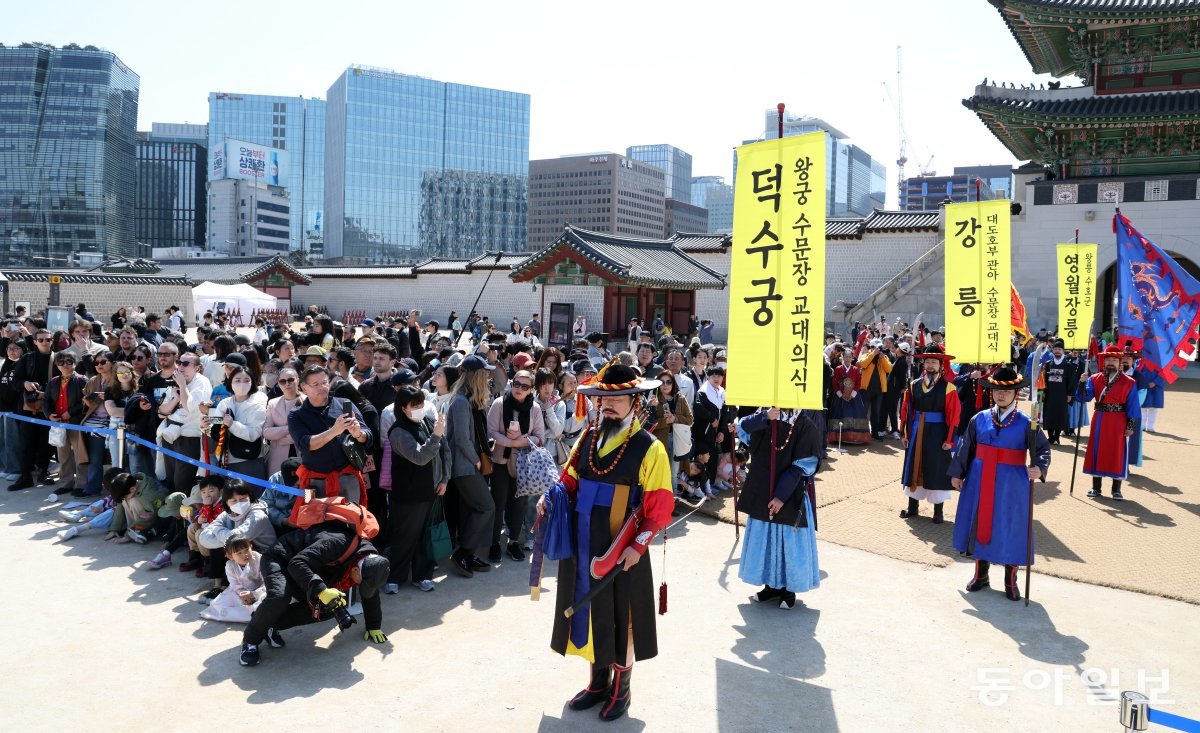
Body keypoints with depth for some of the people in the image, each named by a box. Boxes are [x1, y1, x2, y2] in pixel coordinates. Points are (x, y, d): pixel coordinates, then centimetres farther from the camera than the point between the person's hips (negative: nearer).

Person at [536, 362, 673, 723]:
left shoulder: (649, 448, -11)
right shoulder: (587, 439, 5)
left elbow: (660, 506, -13)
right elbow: (570, 480, 14)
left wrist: (638, 546, -21)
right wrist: (552, 497, -7)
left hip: (622, 553, -5)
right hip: (583, 547, 5)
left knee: (621, 616, 10)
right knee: (591, 611, 17)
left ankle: (621, 689, 32)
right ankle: (599, 682, 38)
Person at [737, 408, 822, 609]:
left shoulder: (805, 427, -12)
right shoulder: (765, 419, 2)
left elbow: (801, 467, -15)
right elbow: (744, 426, -17)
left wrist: (781, 496, -18)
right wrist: (766, 416, -34)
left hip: (791, 496, -4)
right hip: (763, 493, 5)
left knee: (789, 540, 5)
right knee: (765, 539, 13)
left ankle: (788, 589, 21)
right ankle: (772, 585, 28)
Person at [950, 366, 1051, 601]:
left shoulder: (1025, 422, -4)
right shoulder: (979, 419, 3)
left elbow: (1043, 449, -6)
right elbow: (965, 448, 9)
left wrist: (1039, 468, -25)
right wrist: (957, 473, 7)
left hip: (1011, 484, -3)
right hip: (980, 481, 3)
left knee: (1010, 529, 3)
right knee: (980, 525, 11)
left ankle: (1010, 582, 20)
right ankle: (980, 575, 27)